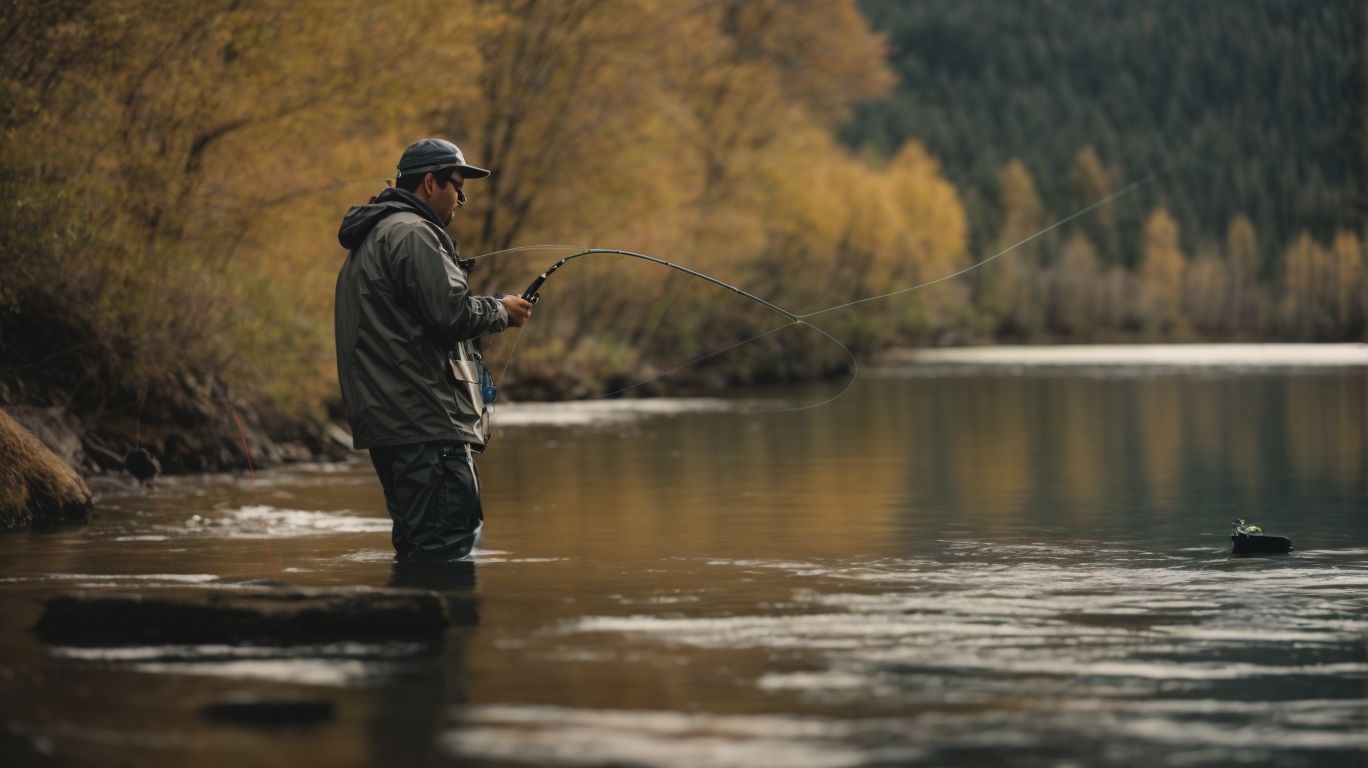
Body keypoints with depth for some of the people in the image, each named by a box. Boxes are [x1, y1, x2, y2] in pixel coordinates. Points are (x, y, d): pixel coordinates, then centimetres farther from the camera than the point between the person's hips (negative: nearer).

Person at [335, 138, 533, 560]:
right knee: (450, 542, -14)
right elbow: (451, 312, -20)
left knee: (418, 549, 13)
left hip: (389, 423, 11)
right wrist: (500, 309, -2)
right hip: (426, 426, -11)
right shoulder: (412, 233, -10)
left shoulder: (373, 237, 24)